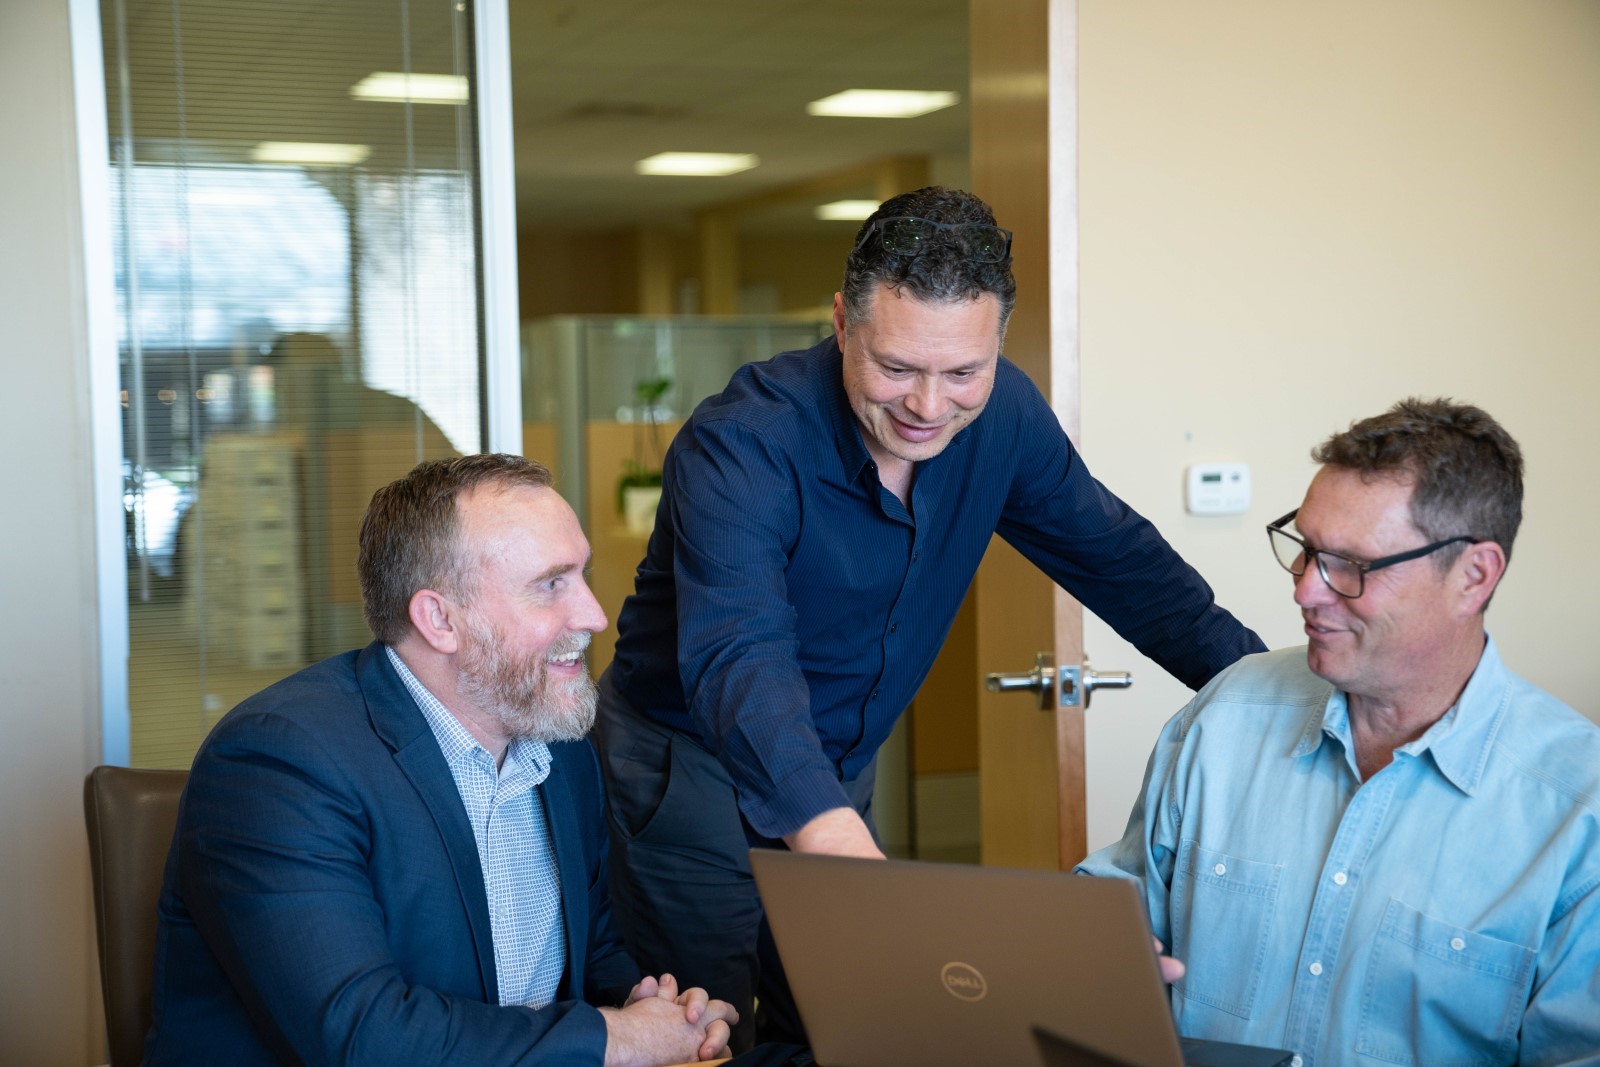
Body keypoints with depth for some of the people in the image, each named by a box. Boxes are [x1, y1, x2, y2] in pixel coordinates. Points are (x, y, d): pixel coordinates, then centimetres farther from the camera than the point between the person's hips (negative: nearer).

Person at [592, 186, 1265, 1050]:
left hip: (841, 775, 6)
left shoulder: (1004, 417, -8)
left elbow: (1117, 558, 5)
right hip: (696, 765, -5)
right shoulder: (742, 446, -28)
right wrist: (833, 834, -56)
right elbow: (739, 658, -41)